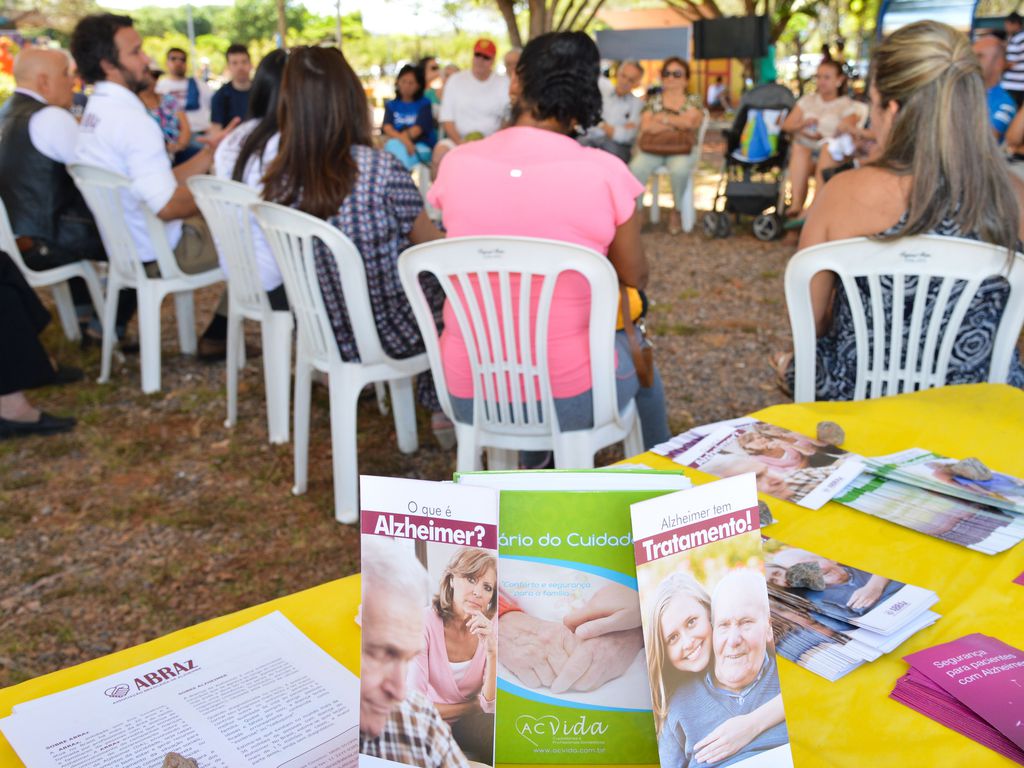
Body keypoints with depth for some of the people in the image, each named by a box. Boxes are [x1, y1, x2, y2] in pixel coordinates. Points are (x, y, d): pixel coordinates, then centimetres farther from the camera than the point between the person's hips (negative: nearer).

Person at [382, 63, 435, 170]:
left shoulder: (424, 104, 11)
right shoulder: (391, 105, 18)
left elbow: (420, 127, -5)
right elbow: (387, 127, -1)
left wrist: (398, 137, -18)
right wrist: (403, 139, -22)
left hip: (422, 147, -2)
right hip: (397, 145, 2)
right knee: (393, 145, -33)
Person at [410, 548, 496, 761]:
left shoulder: (491, 628, -9)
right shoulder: (424, 622, -21)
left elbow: (491, 706, -13)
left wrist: (492, 651, -28)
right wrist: (473, 706, -9)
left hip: (467, 724, 4)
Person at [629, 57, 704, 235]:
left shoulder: (693, 101, 13)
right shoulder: (653, 100, 16)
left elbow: (691, 121, -8)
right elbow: (646, 126, -1)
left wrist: (662, 118, -3)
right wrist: (678, 123, -7)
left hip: (682, 150, -1)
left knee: (679, 169, -37)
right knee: (637, 167, -33)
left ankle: (677, 210, -13)